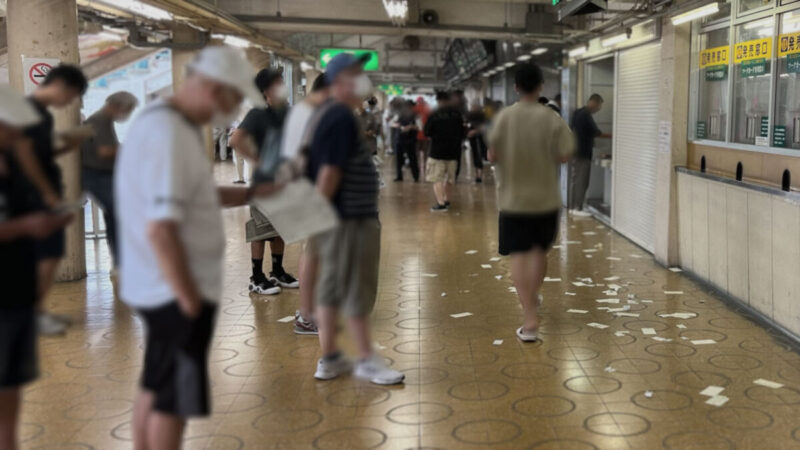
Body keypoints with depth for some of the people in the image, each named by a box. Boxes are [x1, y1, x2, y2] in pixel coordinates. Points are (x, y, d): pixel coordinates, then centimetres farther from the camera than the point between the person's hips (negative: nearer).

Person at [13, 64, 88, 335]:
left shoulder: (43, 113, 16)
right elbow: (24, 154, -19)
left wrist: (68, 147, 6)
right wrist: (48, 192, -16)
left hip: (47, 195, 9)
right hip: (37, 196, -9)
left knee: (51, 255, 12)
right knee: (46, 256, -6)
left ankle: (38, 310, 19)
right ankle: (34, 313, 3)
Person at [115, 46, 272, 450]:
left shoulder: (166, 122, 9)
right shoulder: (169, 135, -23)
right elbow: (160, 229, -27)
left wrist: (249, 194, 10)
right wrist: (190, 300, -21)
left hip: (160, 289, 10)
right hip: (176, 291, -10)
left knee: (156, 389, 19)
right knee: (174, 398, 3)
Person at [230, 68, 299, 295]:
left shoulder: (287, 113, 6)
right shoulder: (258, 114, -15)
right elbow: (236, 140, -27)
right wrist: (256, 159, -20)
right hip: (265, 182, -7)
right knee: (262, 231, 0)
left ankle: (278, 272, 28)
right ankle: (257, 278, 9)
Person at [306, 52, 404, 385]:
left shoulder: (329, 113, 14)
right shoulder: (341, 118, -17)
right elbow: (330, 171, -22)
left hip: (341, 217, 10)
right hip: (348, 219, -10)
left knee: (331, 288, 13)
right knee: (356, 291, 1)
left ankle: (329, 359, 22)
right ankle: (366, 360, 12)